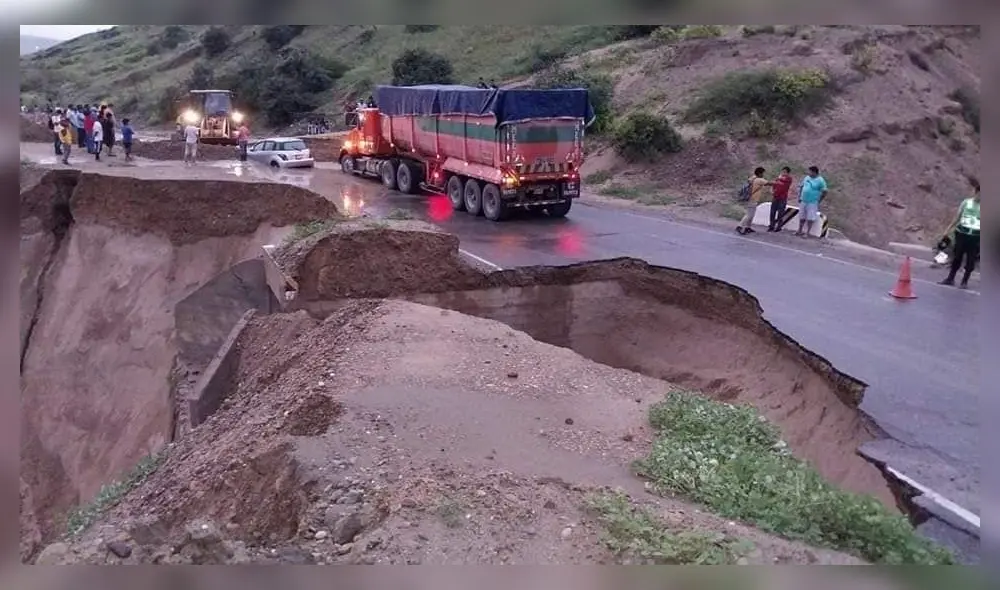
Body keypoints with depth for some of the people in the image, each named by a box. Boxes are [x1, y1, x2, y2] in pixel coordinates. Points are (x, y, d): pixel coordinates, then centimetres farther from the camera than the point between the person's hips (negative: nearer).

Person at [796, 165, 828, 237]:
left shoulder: (820, 180, -9)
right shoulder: (807, 178, 8)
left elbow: (824, 192, -8)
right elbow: (801, 187, 18)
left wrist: (818, 201, -8)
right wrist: (799, 197, 10)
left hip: (812, 203, -6)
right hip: (803, 201, 6)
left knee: (810, 218, -2)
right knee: (801, 217, 12)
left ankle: (808, 233, 6)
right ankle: (800, 231, 24)